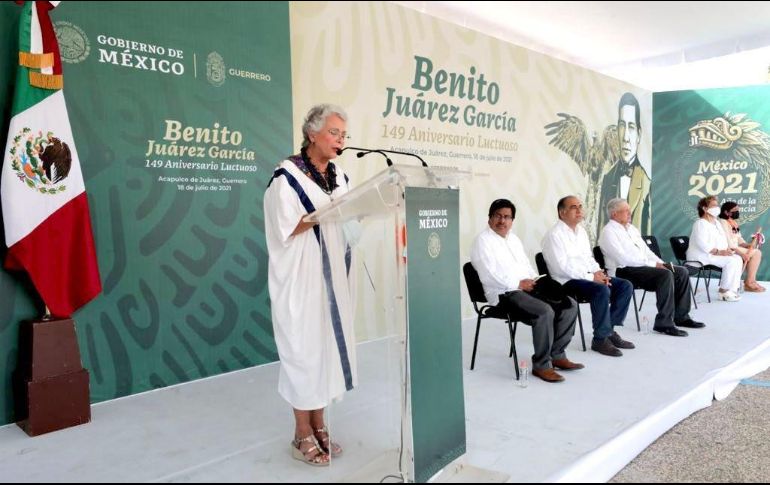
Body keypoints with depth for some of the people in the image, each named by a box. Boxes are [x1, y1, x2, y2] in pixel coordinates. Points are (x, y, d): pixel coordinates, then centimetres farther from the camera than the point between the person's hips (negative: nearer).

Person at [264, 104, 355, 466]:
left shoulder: (340, 175, 11)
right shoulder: (287, 175, -9)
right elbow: (285, 229, -15)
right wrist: (328, 210, -22)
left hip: (334, 275, 7)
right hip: (302, 278, -7)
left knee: (328, 343, 10)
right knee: (305, 347, -1)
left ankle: (318, 426, 22)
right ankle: (303, 434, 13)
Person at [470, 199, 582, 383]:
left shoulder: (514, 239, 23)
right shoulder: (483, 241, -5)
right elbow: (489, 276, -15)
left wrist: (534, 281, 3)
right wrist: (518, 284, -16)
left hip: (527, 287, 9)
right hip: (505, 293, -9)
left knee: (569, 305, -4)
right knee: (545, 312, -30)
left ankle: (557, 355, 5)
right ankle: (541, 365, -16)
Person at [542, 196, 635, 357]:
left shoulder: (581, 231, 17)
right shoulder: (554, 235, -10)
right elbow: (562, 266, -18)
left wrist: (598, 273, 0)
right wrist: (591, 277, -20)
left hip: (588, 277, 9)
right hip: (567, 282, -9)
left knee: (625, 286, -4)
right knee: (602, 290, -32)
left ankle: (610, 329, 0)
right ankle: (600, 339, -19)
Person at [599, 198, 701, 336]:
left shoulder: (631, 228, 19)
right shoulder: (608, 232, -10)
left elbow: (645, 249, 21)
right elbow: (624, 259, -20)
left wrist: (660, 263, 2)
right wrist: (653, 264, -18)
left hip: (643, 265, 9)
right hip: (624, 271, -9)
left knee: (682, 272, -1)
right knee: (665, 275, -28)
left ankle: (681, 316, 7)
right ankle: (664, 323, -24)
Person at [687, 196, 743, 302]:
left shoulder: (717, 223, 18)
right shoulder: (700, 223, -13)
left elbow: (724, 240, 20)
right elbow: (702, 244, -23)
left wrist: (728, 250, -1)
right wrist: (719, 252, -26)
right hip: (702, 256, -9)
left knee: (738, 259, -9)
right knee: (731, 261, -23)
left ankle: (732, 289, -10)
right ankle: (724, 291, -14)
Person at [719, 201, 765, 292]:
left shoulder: (735, 224, 19)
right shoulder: (723, 223, -11)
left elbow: (740, 241, 16)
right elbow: (728, 243, -20)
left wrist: (749, 245, -4)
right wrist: (742, 253, -25)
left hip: (735, 249, 9)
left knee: (758, 252, -1)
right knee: (755, 253, -13)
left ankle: (752, 281, -2)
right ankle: (748, 283, -9)